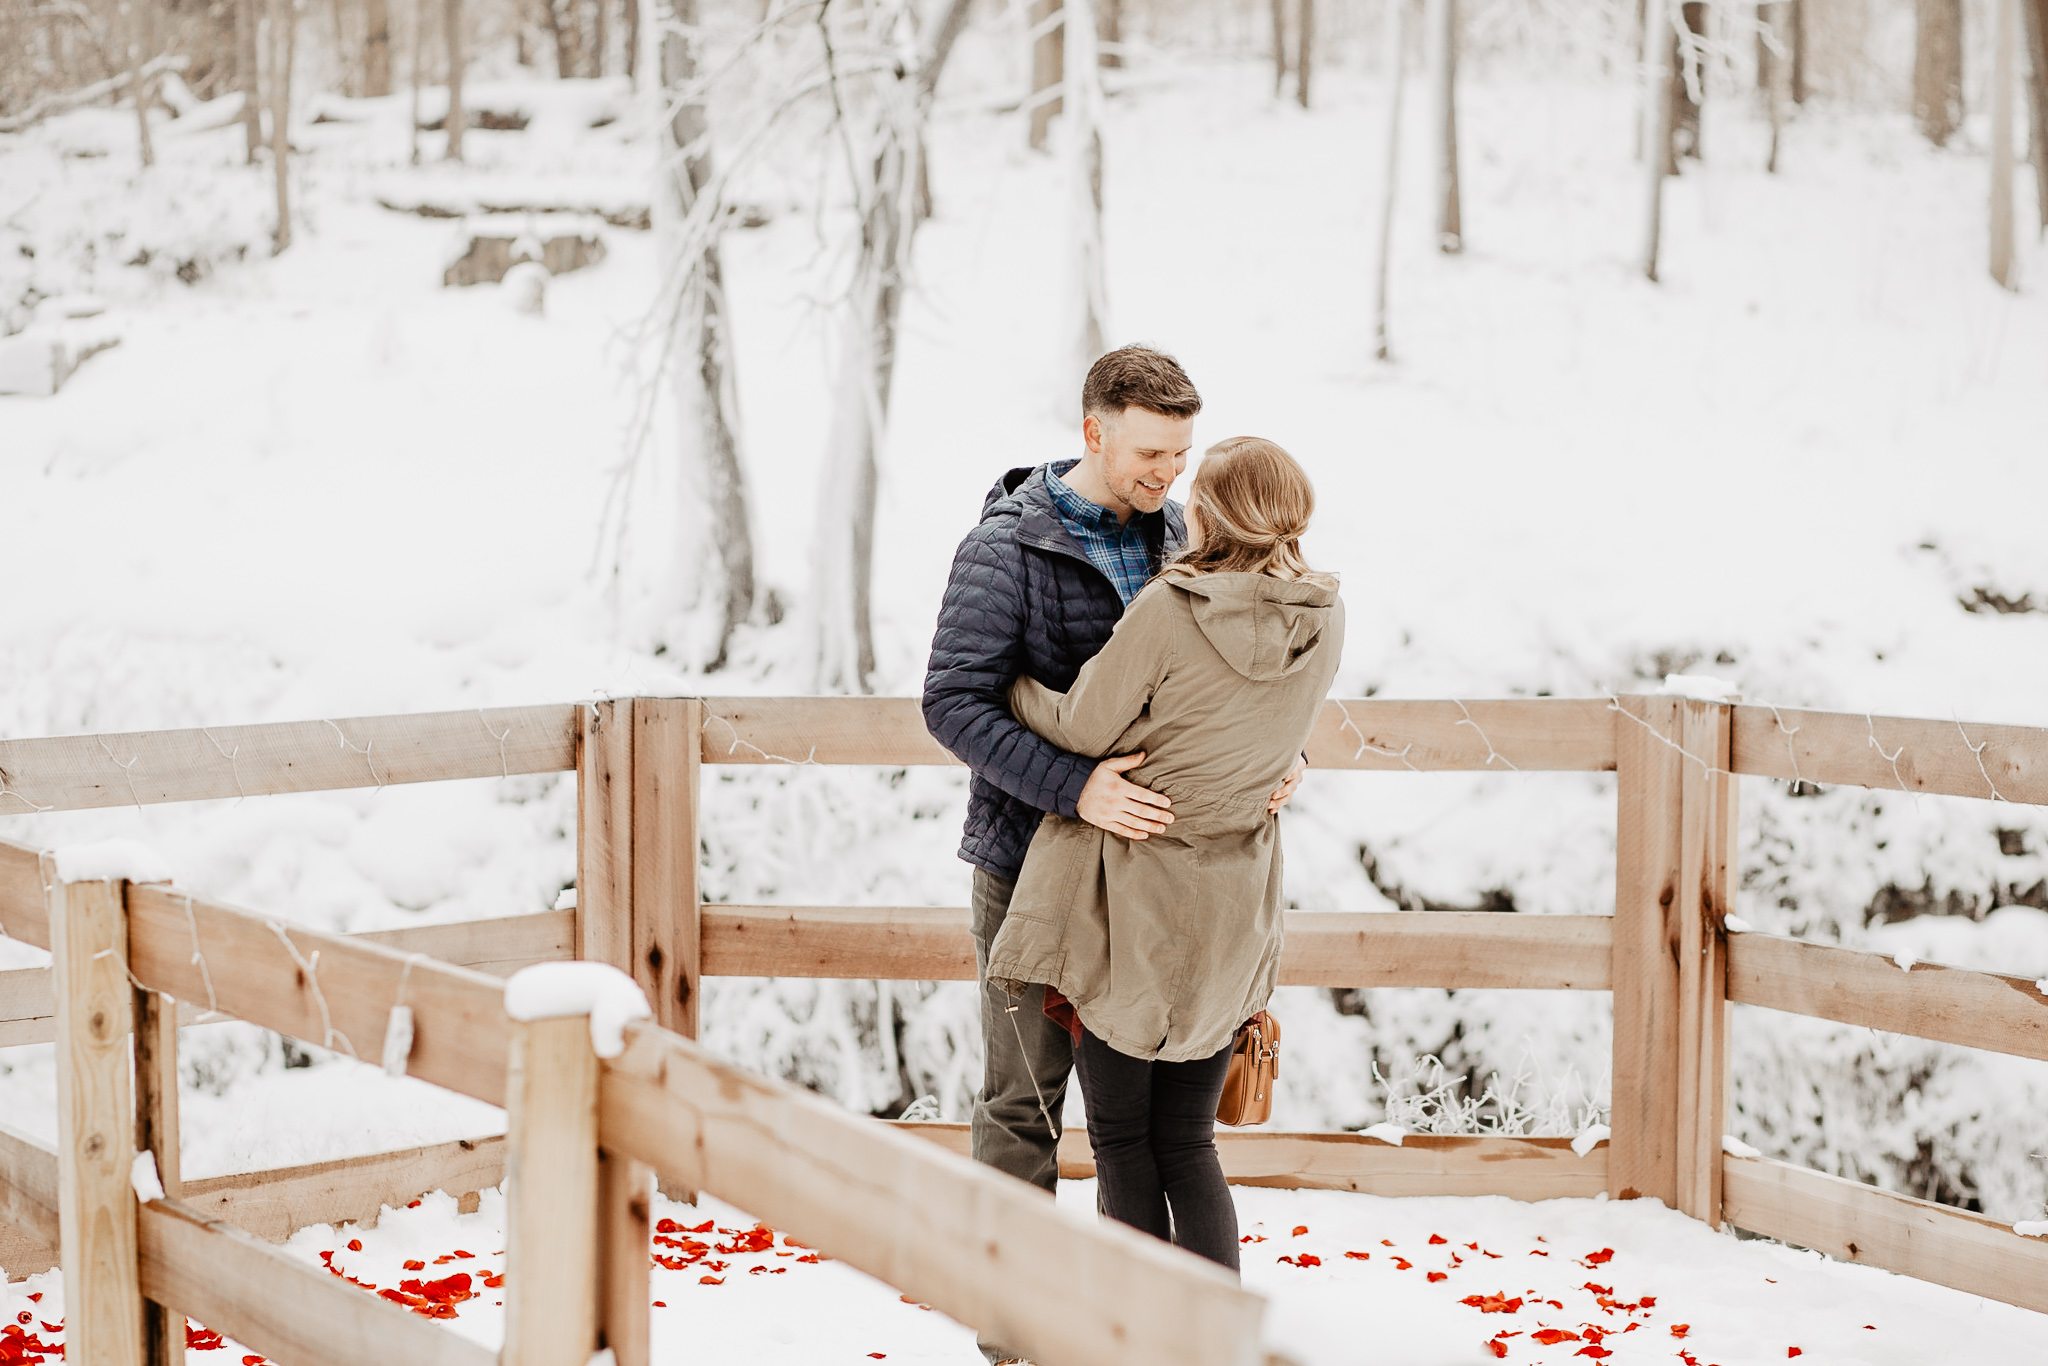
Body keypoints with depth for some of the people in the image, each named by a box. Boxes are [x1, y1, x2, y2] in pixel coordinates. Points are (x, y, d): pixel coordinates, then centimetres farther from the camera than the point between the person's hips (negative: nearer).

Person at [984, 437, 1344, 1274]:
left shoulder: (1167, 610, -20)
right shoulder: (1324, 622, -3)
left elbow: (1085, 728, -10)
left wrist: (1011, 682, 7)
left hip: (1131, 894, -5)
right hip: (1231, 911, 5)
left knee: (1121, 1136, 10)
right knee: (1187, 1142, 16)